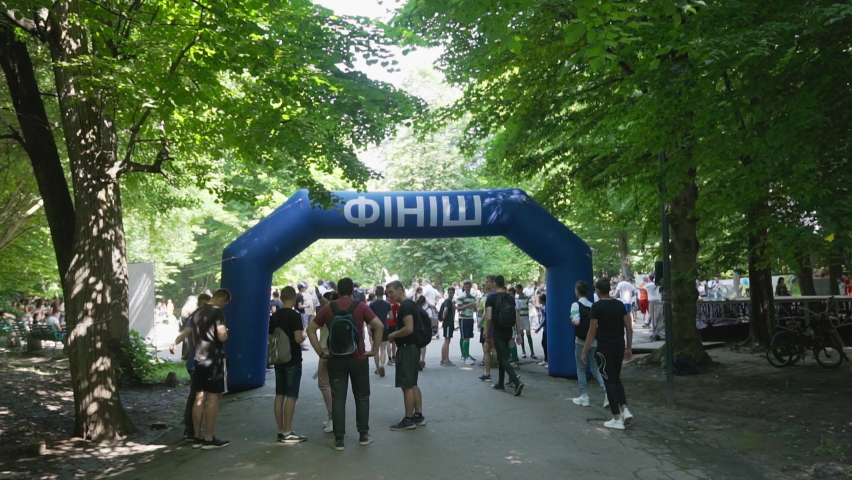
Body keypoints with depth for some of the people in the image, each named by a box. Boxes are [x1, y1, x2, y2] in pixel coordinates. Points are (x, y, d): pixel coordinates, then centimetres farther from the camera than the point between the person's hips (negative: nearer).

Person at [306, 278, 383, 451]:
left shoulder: (328, 308, 2)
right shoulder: (361, 307, -3)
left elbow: (311, 329, -1)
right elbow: (378, 325, -14)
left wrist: (320, 352, 1)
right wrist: (374, 349, -7)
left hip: (336, 359, 1)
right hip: (358, 358, -1)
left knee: (338, 399, 6)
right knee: (362, 397, 13)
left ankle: (339, 440, 8)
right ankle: (363, 435, 19)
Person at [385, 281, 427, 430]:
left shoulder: (405, 306, -17)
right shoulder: (411, 304, 15)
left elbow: (409, 329, -26)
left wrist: (393, 335, -12)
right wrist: (396, 334, 12)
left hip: (407, 348, -11)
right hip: (412, 347, 11)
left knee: (407, 385, -4)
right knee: (412, 384, 15)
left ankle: (408, 420, 2)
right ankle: (418, 416, 20)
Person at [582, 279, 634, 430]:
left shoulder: (597, 306, -12)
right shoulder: (620, 304, 6)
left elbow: (592, 332, -12)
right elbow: (629, 328, 6)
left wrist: (585, 352, -5)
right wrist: (628, 348, 16)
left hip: (605, 348, -6)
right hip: (619, 347, 6)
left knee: (609, 381, 1)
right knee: (616, 378, 22)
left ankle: (617, 419, 3)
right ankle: (625, 410, 10)